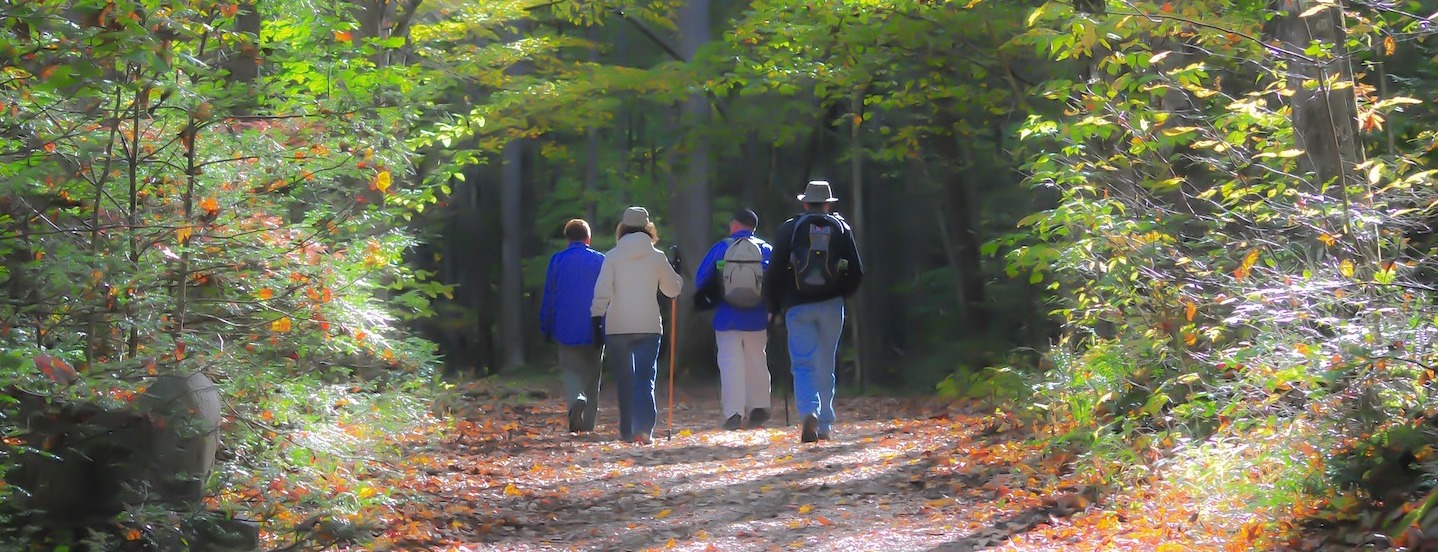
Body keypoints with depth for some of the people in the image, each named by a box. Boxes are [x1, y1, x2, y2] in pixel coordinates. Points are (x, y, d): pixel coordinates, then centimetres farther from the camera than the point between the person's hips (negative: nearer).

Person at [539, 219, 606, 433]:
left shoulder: (557, 260, 1)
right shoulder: (600, 260, 0)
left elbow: (548, 297, 3)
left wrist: (546, 329, 10)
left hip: (567, 329, -1)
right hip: (595, 331, 1)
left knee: (570, 371, 5)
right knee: (591, 374, 11)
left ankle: (577, 400, -26)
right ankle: (588, 422, 12)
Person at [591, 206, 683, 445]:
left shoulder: (612, 257, 0)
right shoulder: (657, 257, 2)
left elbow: (602, 291, -8)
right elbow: (673, 289, 12)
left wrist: (596, 318, -5)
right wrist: (676, 275, 32)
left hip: (617, 327, 0)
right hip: (649, 326, 0)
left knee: (624, 380, 11)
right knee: (645, 378, -3)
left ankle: (627, 430, 14)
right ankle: (643, 427, -20)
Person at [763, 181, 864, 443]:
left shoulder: (790, 228, 0)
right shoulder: (841, 229, 6)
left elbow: (774, 271, -2)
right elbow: (856, 273, 5)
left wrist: (773, 307, 9)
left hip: (797, 306, -2)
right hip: (831, 306, 2)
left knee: (803, 365, -3)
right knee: (826, 367, 12)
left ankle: (809, 412, -26)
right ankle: (824, 424, 15)